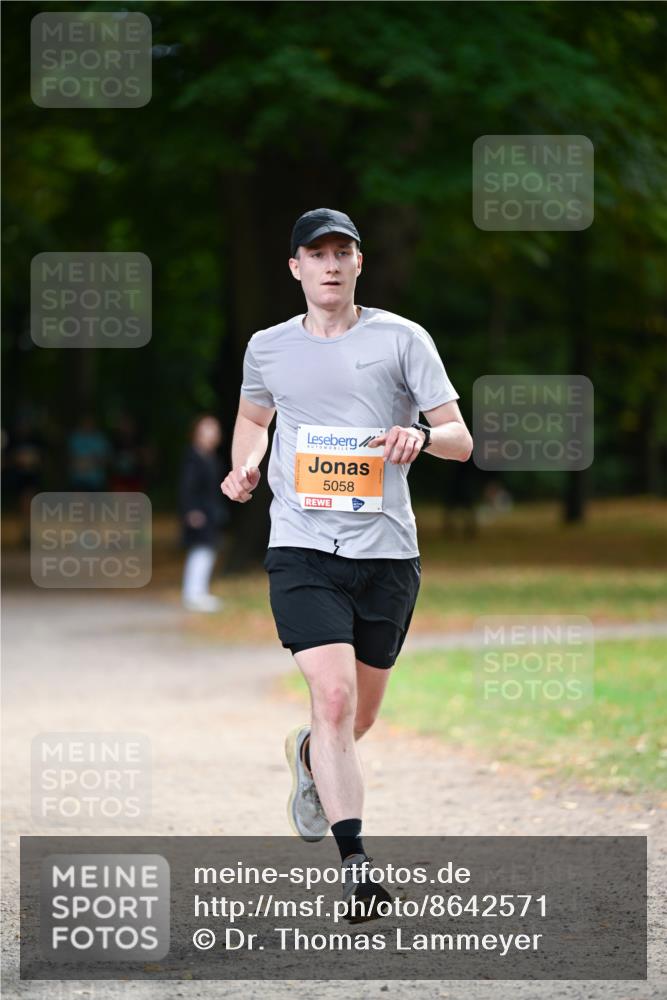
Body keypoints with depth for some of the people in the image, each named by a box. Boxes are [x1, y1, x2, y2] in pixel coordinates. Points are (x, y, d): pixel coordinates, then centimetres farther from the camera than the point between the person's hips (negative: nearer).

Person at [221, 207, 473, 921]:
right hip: (302, 548, -1)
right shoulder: (268, 348, 9)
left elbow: (461, 440, 2)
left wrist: (421, 436, -21)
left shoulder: (402, 339, 3)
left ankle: (309, 755, 49)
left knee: (358, 717, 12)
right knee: (334, 696, -19)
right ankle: (353, 864, -23)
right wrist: (243, 466, 8)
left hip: (386, 550, 1)